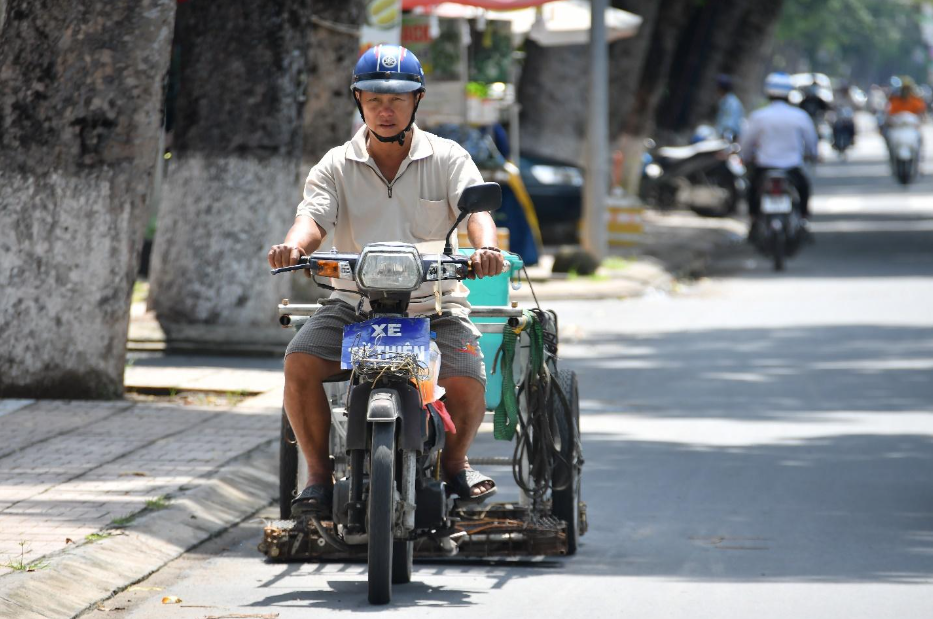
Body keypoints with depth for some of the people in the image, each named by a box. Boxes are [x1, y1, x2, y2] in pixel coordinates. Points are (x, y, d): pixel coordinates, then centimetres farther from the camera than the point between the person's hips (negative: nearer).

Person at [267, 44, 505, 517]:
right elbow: (314, 215, -9)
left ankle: (455, 460, 9)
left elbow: (475, 208, -10)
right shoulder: (337, 166, 7)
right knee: (299, 363, -24)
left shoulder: (447, 159, 5)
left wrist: (485, 247, -34)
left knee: (467, 384, -25)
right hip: (354, 304, 1)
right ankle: (318, 473, -5)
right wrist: (294, 245, -34)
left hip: (434, 304, -1)